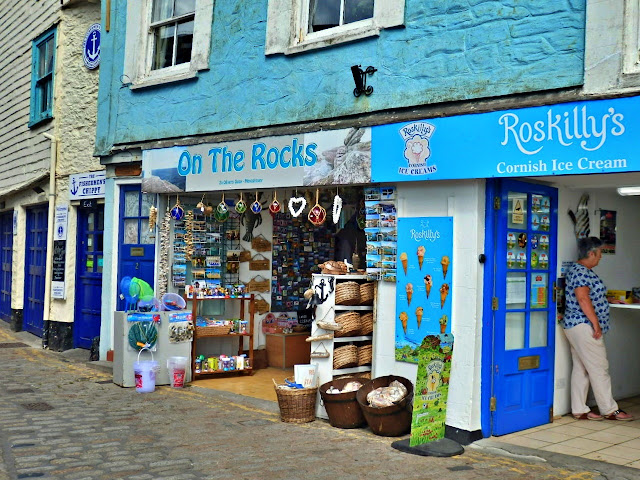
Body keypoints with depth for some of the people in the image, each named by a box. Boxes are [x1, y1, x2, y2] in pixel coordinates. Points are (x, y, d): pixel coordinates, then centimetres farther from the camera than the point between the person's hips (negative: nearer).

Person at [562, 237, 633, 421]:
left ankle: (579, 410, 13)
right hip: (583, 325, -11)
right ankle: (609, 410, 4)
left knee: (581, 368, 10)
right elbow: (583, 299, -22)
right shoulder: (581, 271, -15)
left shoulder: (580, 270, 17)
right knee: (599, 368, -4)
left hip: (575, 326, 11)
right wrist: (596, 324, -20)